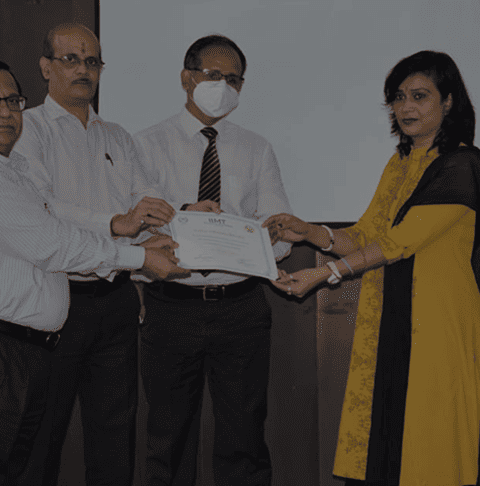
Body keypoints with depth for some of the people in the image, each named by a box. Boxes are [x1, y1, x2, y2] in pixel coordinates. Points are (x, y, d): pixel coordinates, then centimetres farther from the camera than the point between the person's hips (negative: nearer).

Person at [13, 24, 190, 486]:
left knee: (114, 431, 10)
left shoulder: (117, 137, 18)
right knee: (41, 430, 2)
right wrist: (115, 223, -29)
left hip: (117, 298, 5)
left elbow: (146, 203, 7)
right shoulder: (26, 129, 0)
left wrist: (182, 216, -15)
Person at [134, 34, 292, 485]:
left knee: (244, 441, 6)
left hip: (241, 308, 2)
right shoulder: (148, 144, 4)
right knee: (169, 442, 10)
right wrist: (182, 216, -25)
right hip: (171, 308, -1)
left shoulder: (257, 150, 10)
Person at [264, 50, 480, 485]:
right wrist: (309, 232, -5)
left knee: (428, 449, -3)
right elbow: (366, 235, 12)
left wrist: (326, 274, -17)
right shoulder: (399, 164, 18)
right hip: (384, 321, 7)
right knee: (373, 444, 3)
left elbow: (400, 240, -15)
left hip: (436, 322, -7)